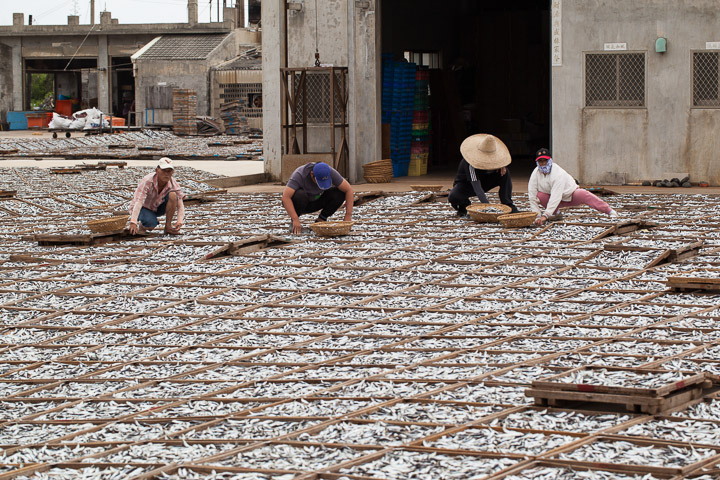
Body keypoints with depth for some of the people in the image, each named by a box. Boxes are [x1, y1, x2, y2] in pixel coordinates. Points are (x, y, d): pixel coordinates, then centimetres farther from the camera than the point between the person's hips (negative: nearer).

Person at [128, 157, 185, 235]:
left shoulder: (173, 184, -19)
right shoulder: (147, 181, -31)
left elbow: (180, 205, -21)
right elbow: (138, 202, -41)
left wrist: (179, 221, -42)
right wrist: (133, 222, -54)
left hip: (158, 208, 4)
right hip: (144, 208, -4)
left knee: (172, 194, -25)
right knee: (151, 225, -36)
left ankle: (168, 226, -13)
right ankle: (142, 224, 2)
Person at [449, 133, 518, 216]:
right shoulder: (471, 164, -38)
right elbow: (476, 185, -46)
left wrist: (501, 165, -20)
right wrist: (486, 204, -58)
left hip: (484, 181, 5)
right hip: (466, 184, -5)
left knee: (505, 173, -17)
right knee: (453, 198, -37)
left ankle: (507, 204, -12)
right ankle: (464, 205, 0)